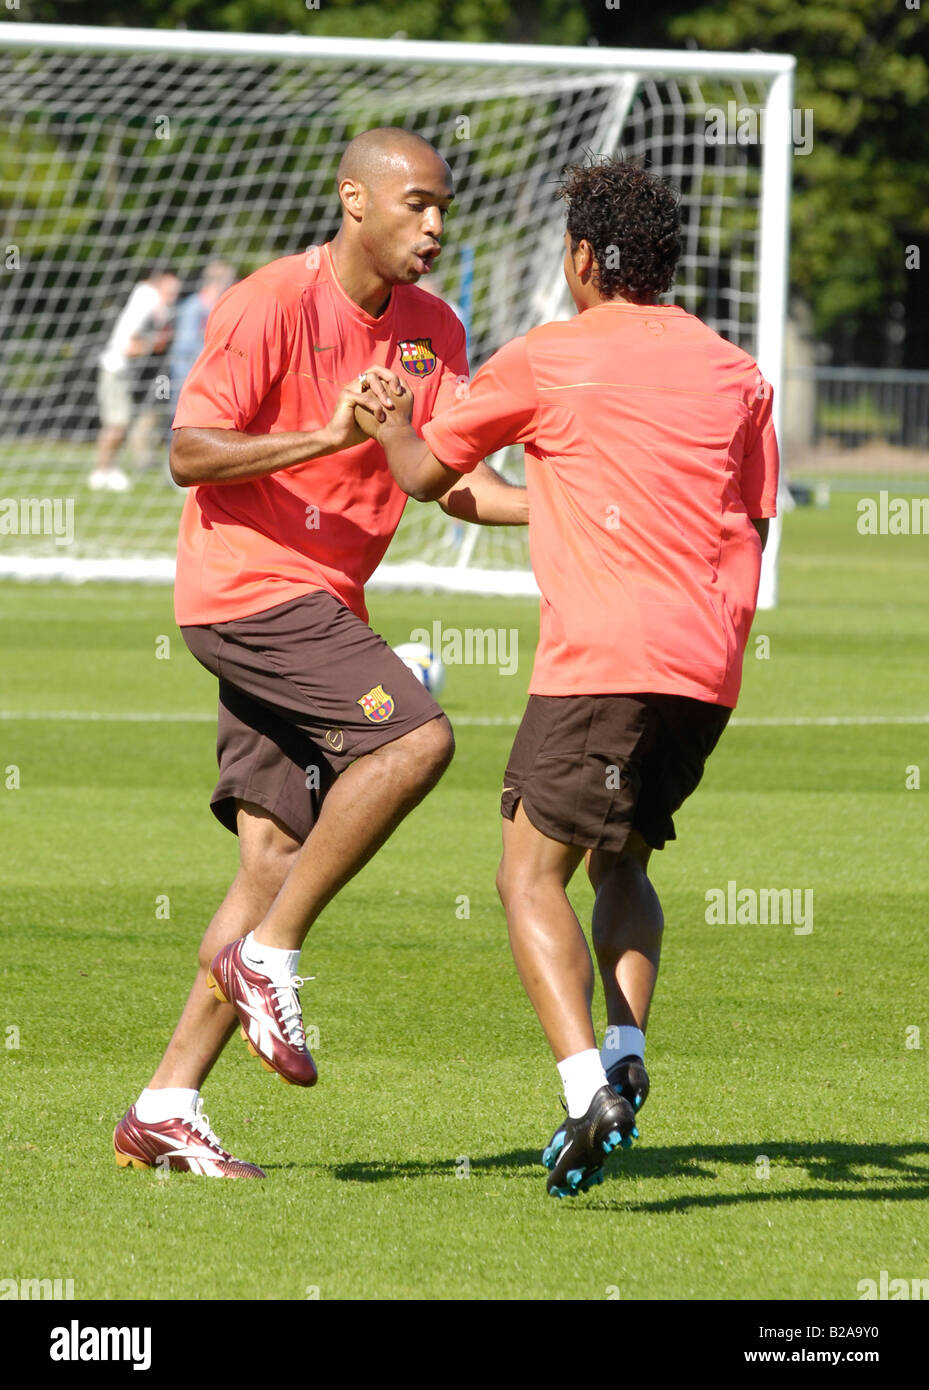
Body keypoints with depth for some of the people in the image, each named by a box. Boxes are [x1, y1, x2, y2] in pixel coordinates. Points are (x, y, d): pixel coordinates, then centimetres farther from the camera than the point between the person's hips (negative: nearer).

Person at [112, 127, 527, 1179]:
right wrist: (325, 437, -27)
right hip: (245, 588, -8)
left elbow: (450, 479, 8)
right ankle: (267, 959, -13)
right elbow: (189, 454, -14)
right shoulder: (273, 304, -11)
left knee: (276, 857, 2)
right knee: (415, 737, -24)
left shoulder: (432, 331, 10)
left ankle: (165, 1109, 4)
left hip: (321, 605, 8)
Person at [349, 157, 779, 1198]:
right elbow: (754, 530, 17)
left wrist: (387, 418, 31)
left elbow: (423, 473, 12)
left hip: (602, 655, -5)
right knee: (620, 859, 21)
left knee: (532, 874, -1)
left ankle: (589, 1083, -20)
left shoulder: (543, 362, 2)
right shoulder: (734, 374, 14)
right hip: (710, 664, 6)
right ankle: (625, 1054, 0)